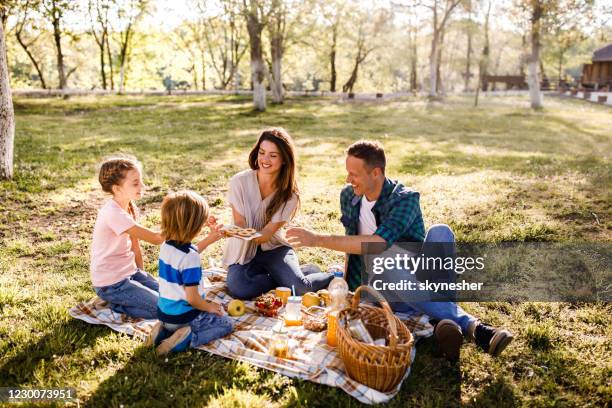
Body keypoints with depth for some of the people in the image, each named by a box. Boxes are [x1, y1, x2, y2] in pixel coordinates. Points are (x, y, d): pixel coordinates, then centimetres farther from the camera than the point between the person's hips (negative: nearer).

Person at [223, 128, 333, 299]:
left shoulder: (290, 195, -11)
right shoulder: (239, 182, -13)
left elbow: (266, 234, -16)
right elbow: (239, 225, -9)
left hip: (274, 248, 0)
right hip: (243, 252, 0)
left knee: (300, 287, -26)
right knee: (238, 288, -32)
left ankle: (333, 277, 8)